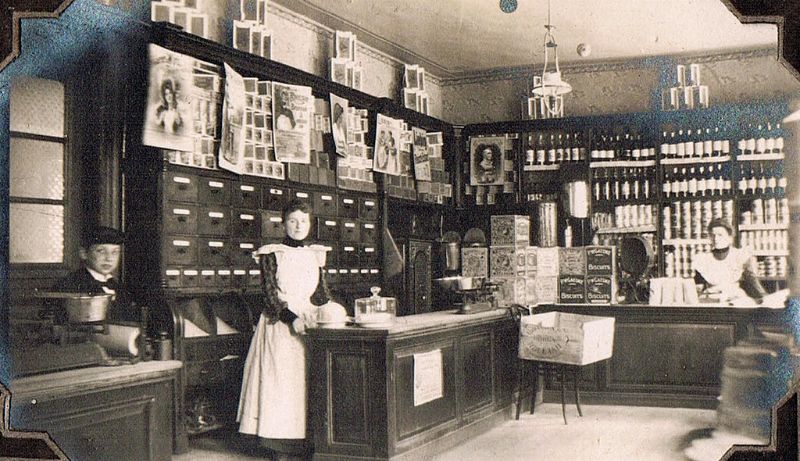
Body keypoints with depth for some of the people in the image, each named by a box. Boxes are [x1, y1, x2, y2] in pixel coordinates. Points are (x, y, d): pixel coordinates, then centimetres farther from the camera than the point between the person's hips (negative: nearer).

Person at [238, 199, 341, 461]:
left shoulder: (316, 255, 13)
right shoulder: (272, 254, -2)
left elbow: (321, 292, 15)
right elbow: (270, 295, -9)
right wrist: (292, 318, -21)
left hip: (309, 323, 4)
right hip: (280, 326, -4)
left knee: (308, 380, 1)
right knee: (281, 380, -7)